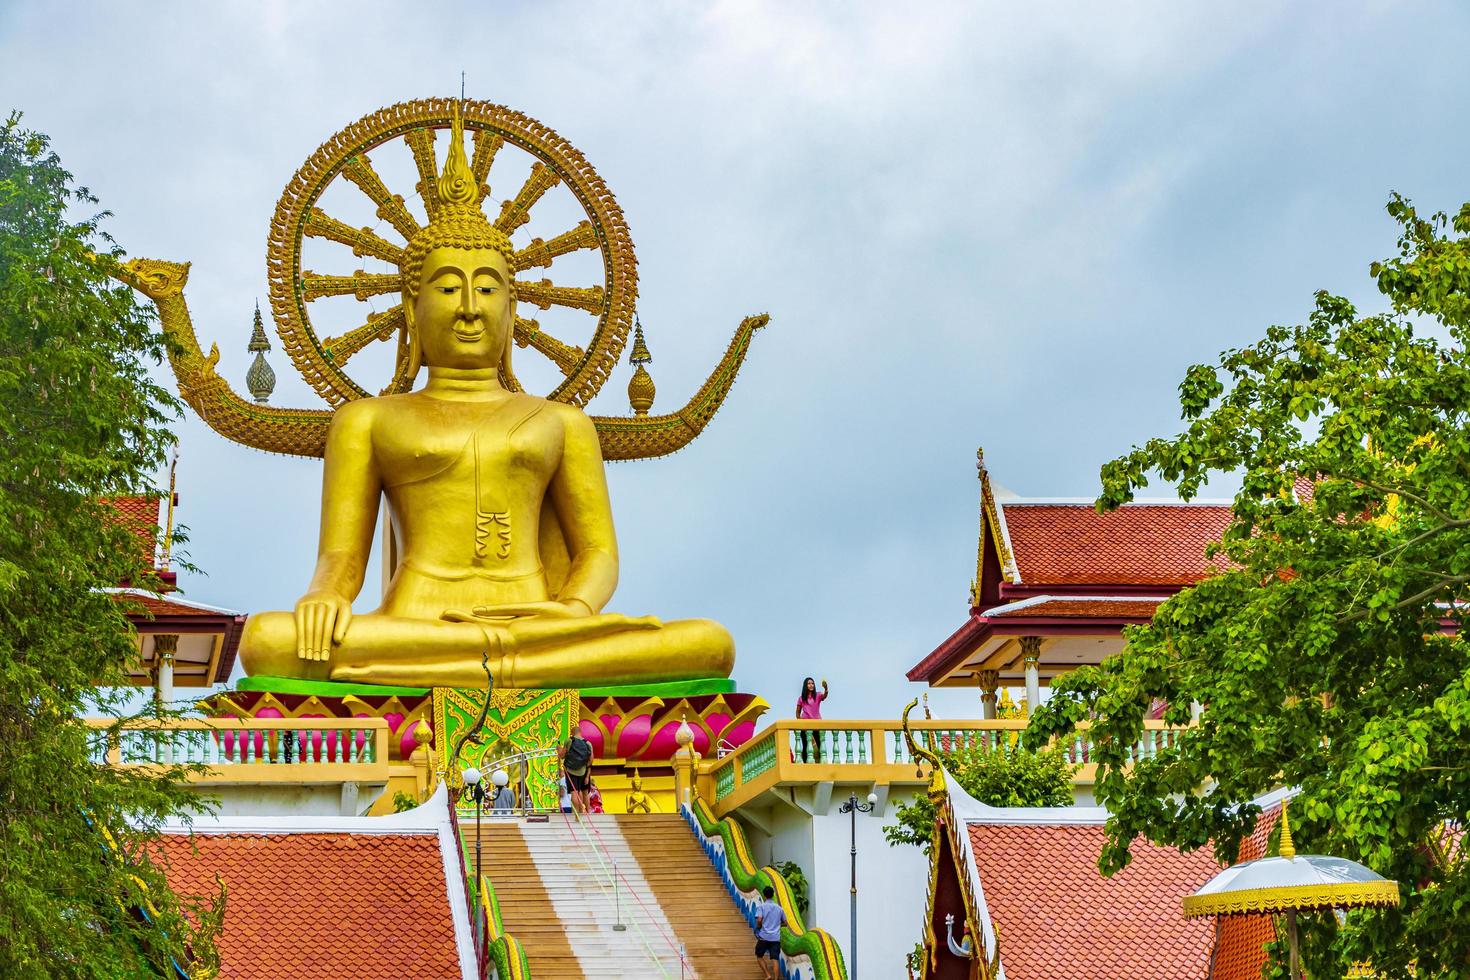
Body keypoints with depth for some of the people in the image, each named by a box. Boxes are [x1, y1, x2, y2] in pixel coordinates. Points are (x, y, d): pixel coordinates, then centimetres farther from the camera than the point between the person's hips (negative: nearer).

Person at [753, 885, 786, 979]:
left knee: (759, 956, 17)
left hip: (764, 936, -2)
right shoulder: (779, 908, 10)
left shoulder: (761, 907, -3)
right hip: (776, 938, 2)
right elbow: (785, 923, 15)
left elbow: (759, 920, -16)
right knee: (775, 960, -3)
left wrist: (758, 928, 4)